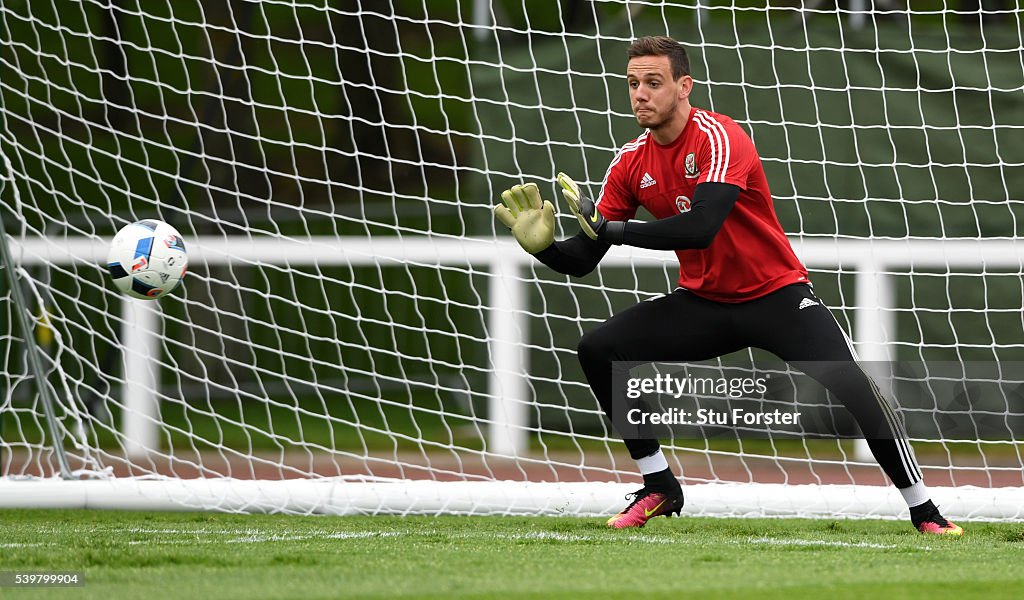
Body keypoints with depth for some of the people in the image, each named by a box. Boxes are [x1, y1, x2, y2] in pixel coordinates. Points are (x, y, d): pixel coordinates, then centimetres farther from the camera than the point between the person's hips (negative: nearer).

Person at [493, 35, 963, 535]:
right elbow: (582, 260, 0)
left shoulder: (718, 138, -21)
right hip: (703, 302, 6)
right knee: (598, 350, -9)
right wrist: (543, 245, -21)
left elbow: (699, 228, -35)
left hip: (777, 296, -6)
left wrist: (611, 228, -31)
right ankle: (659, 488, 3)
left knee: (850, 388, -26)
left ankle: (924, 511, -14)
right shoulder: (631, 162, -2)